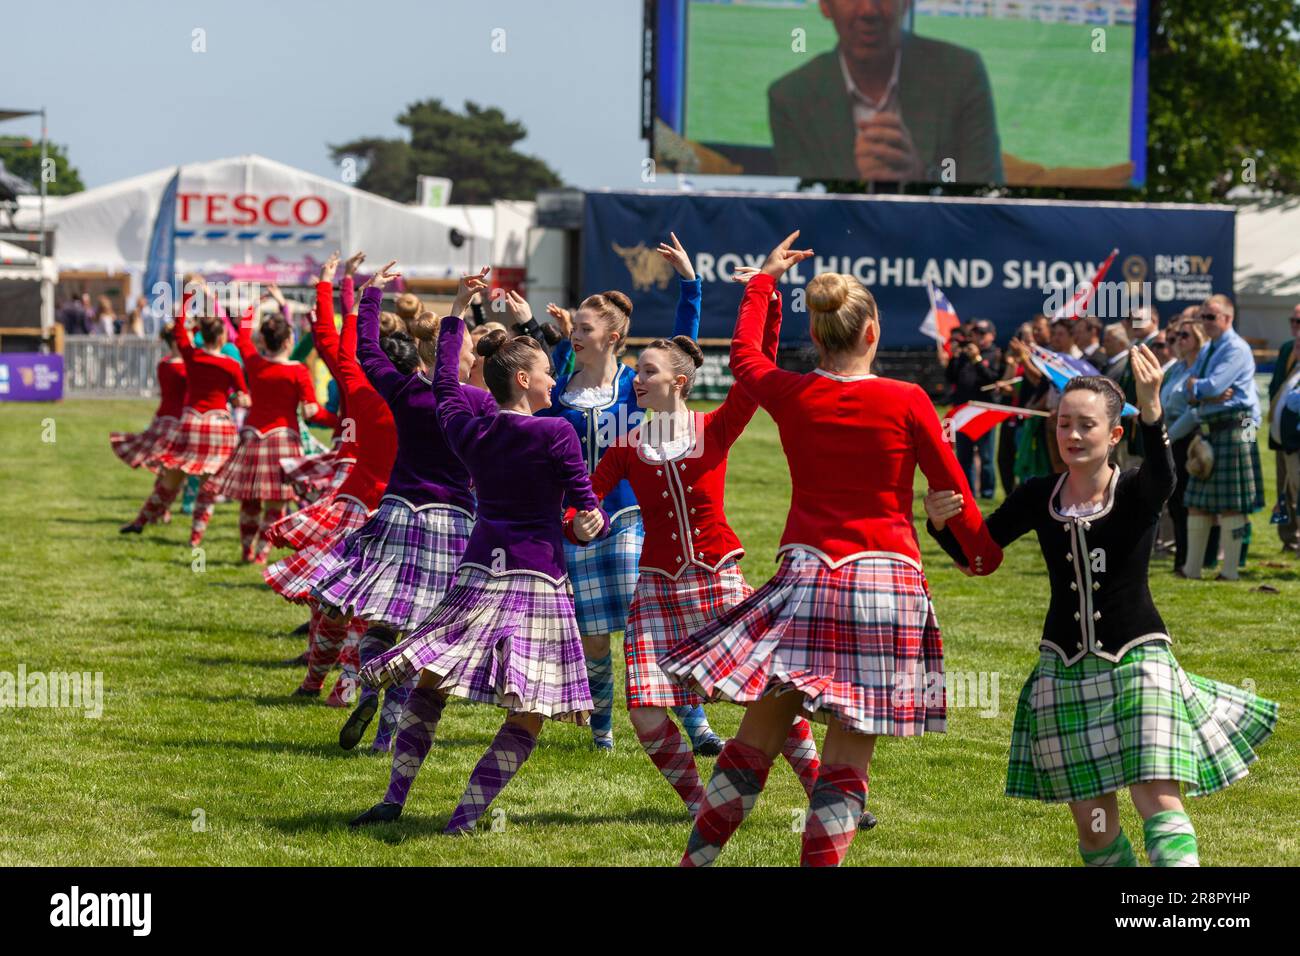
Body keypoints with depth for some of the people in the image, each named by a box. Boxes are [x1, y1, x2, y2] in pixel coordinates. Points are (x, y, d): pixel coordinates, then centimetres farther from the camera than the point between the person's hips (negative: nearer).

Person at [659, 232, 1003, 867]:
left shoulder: (790, 395, 2)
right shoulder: (906, 402, -5)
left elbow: (743, 355, 25)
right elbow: (951, 488, 5)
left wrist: (763, 279, 39)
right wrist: (984, 551, 24)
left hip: (807, 576, 2)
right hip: (886, 579, -2)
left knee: (755, 740, 10)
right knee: (847, 761, -2)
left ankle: (695, 860, 12)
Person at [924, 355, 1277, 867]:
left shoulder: (1135, 492, -8)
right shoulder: (1040, 497, 2)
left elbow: (1161, 479, -32)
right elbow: (974, 551, 3)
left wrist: (1151, 410, -50)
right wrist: (941, 522, -19)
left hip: (1137, 660, -3)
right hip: (1065, 669, 3)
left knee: (1157, 799, -16)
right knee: (1092, 821, 5)